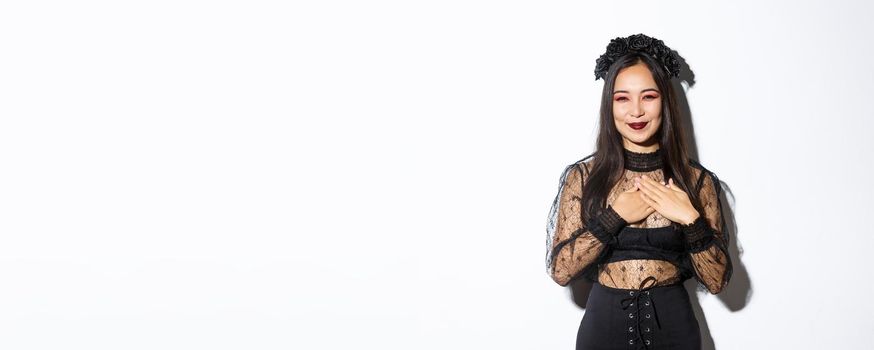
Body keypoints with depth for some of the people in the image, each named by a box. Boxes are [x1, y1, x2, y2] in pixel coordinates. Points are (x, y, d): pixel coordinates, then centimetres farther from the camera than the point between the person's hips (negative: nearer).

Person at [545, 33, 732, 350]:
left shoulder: (697, 179, -2)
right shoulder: (583, 176, -4)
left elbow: (717, 281, -4)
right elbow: (560, 270, -10)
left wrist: (690, 218, -17)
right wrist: (615, 217, -17)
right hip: (604, 324, 0)